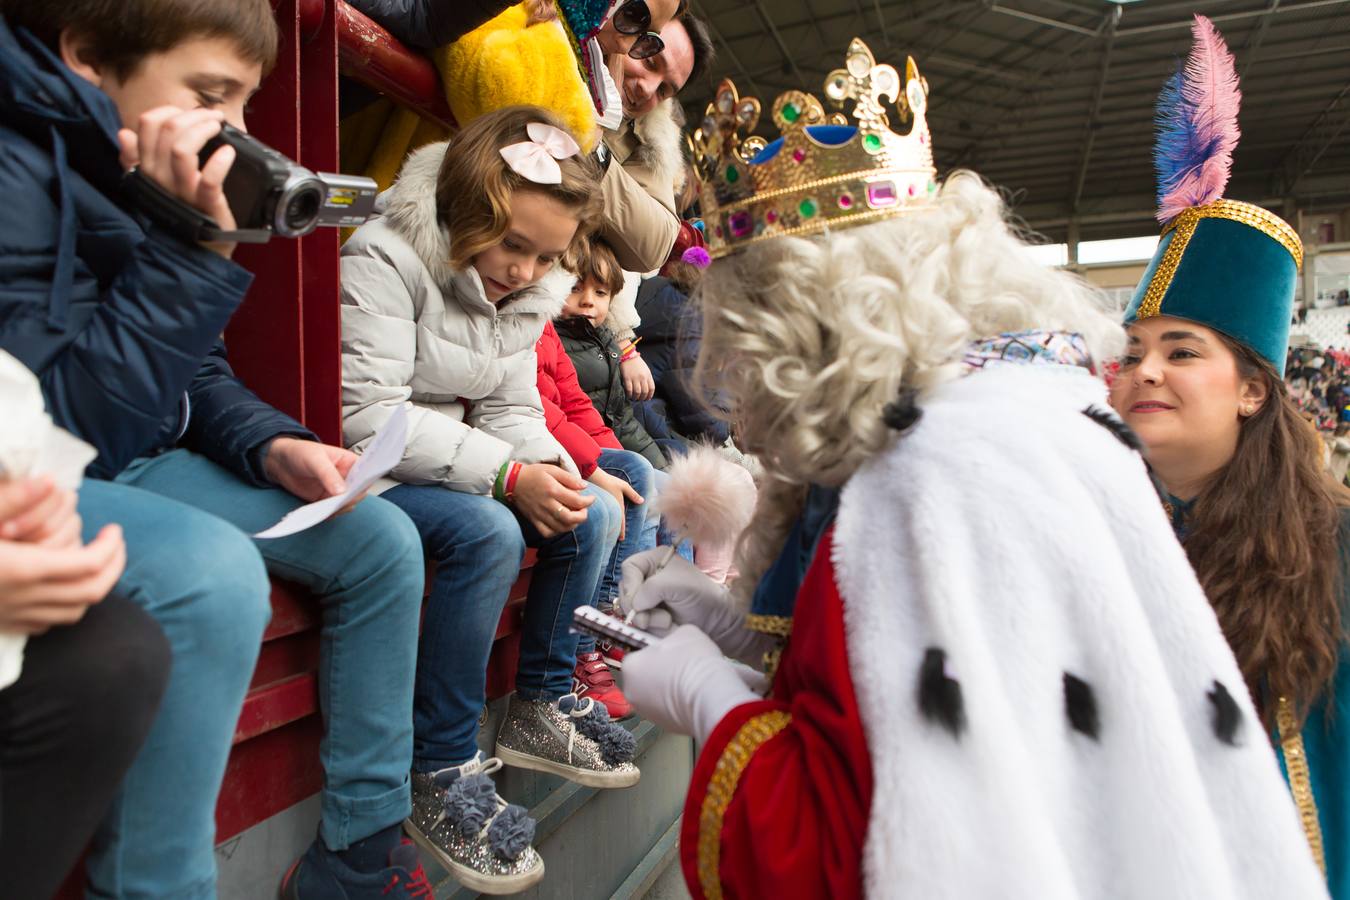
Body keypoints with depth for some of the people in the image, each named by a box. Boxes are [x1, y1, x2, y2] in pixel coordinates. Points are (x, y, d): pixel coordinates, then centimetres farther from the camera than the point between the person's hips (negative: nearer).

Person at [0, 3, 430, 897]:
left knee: (380, 540, -1)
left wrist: (272, 446, -8)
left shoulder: (152, 182, 3)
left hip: (135, 463, 8)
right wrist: (186, 245, -29)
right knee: (213, 572, -37)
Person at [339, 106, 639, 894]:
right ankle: (442, 773, -18)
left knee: (594, 514, -7)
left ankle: (543, 705, 8)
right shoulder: (385, 260, -18)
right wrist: (508, 474, -30)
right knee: (488, 533, -32)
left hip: (454, 465, 8)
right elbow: (368, 416, -25)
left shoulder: (529, 291, 6)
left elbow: (512, 410, 7)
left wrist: (547, 473, -17)